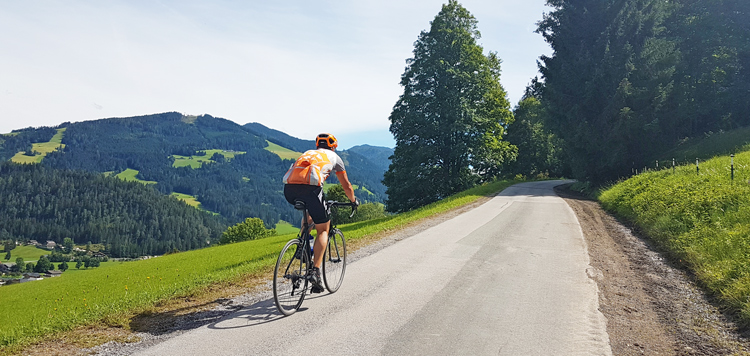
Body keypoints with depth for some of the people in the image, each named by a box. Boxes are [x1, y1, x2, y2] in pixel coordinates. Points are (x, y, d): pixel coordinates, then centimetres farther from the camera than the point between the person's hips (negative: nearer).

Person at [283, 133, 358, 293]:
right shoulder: (334, 157, 27)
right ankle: (315, 271, -5)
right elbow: (346, 186, 32)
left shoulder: (307, 153, 37)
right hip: (309, 188, -5)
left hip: (289, 189, 5)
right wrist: (354, 200, 51)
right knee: (323, 230, 10)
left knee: (309, 213, 36)